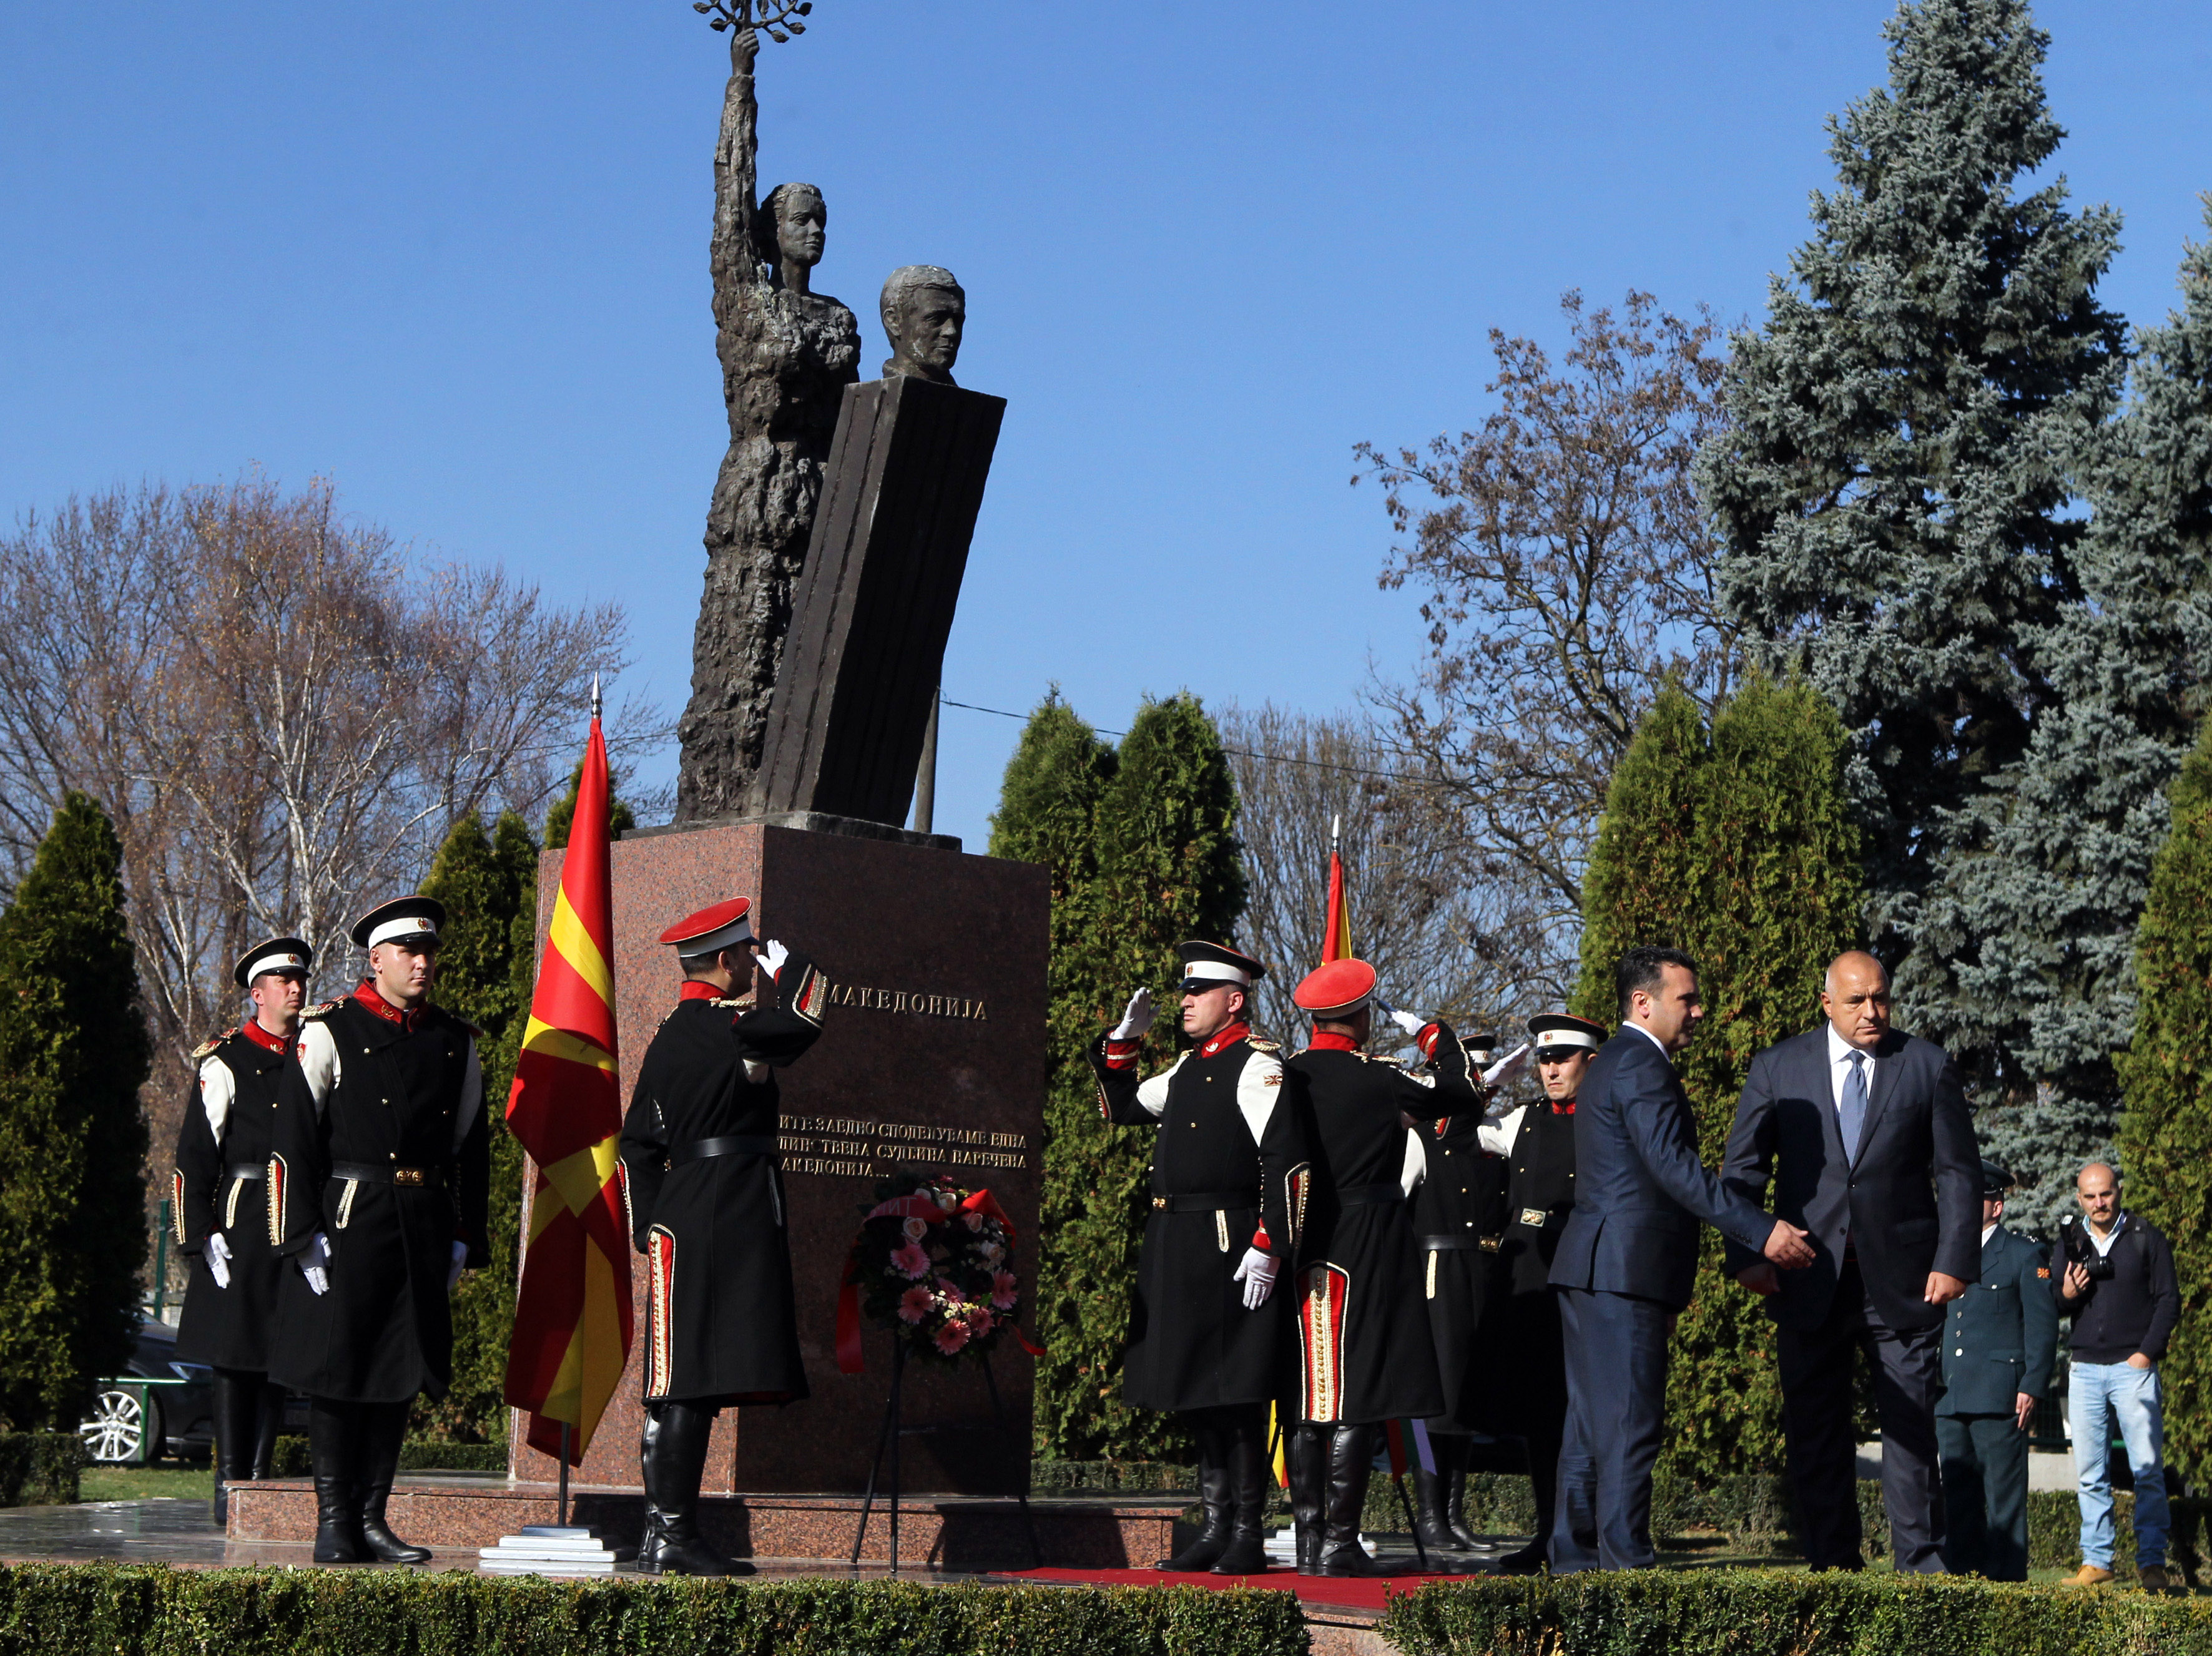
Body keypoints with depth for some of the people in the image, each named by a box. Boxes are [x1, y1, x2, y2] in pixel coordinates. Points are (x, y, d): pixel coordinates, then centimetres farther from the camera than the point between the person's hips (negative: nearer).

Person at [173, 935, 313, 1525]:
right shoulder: (224, 1062, 1)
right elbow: (194, 1155, -3)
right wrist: (201, 1234, -10)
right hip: (242, 1221, -4)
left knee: (280, 1353, 6)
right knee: (235, 1356, -4)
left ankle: (259, 1480, 11)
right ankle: (230, 1487, -1)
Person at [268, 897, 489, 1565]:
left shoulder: (456, 1042, 12)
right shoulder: (329, 1031, -2)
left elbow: (470, 1147, 17)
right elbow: (291, 1139, -5)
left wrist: (463, 1237, 11)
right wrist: (303, 1234, -11)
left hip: (426, 1228, 5)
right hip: (347, 1224, -5)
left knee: (401, 1373, 7)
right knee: (337, 1372, -2)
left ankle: (371, 1519, 14)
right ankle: (334, 1523, 7)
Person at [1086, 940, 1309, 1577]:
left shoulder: (1257, 1065, -9)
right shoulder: (1189, 1066, 18)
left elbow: (1287, 1162, -16)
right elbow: (1123, 1107, 32)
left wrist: (1267, 1250, -21)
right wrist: (1124, 1039, 19)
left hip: (1226, 1249, -9)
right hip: (1176, 1251, 9)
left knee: (1235, 1398, -4)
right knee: (1195, 1396, 12)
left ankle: (1248, 1536, 3)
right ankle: (1215, 1528, 19)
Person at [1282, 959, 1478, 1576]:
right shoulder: (1381, 1079, -10)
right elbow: (1464, 1095, 1)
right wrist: (1433, 1032, 14)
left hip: (1305, 1248, 5)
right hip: (1370, 1249, -5)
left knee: (1308, 1399, 9)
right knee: (1355, 1397, -2)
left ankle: (1308, 1542, 12)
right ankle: (1340, 1544, -3)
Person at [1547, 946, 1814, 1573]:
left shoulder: (1614, 1062, 22)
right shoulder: (1641, 1064, -12)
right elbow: (1674, 1167, -22)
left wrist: (1668, 1280, 28)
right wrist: (1762, 1233, -24)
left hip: (1594, 1267, 11)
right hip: (1624, 1270, -11)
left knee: (1593, 1425, 11)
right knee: (1630, 1426, -9)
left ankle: (1577, 1559, 14)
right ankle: (1625, 1565, -9)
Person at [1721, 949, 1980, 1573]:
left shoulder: (1928, 1066, 6)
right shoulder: (1778, 1067, 7)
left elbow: (1959, 1172, 6)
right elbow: (1743, 1170, 7)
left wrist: (1955, 1261, -4)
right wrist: (1747, 1252, -6)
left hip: (1903, 1283, -1)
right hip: (1810, 1281, 1)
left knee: (1911, 1425, -1)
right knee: (1814, 1429, 3)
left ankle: (1922, 1564, 6)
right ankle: (1831, 1566, 11)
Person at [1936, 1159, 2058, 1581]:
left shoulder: (2024, 1256, 4)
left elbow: (2043, 1325, -1)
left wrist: (2031, 1388, -10)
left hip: (2000, 1397, -6)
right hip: (1950, 1399, 6)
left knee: (2004, 1495, -5)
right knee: (1957, 1498, 5)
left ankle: (2006, 1581, -4)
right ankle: (1961, 1576, 9)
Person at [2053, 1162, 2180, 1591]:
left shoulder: (2146, 1238, 4)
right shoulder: (2068, 1242, 12)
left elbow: (2169, 1299, 2)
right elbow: (2049, 1308, 14)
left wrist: (2147, 1352, -7)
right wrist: (2066, 1295, -9)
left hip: (2133, 1367, -3)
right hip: (2086, 1369, 3)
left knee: (2148, 1470, -8)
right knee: (2090, 1475, 4)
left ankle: (2151, 1561, -6)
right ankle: (2096, 1560, 8)